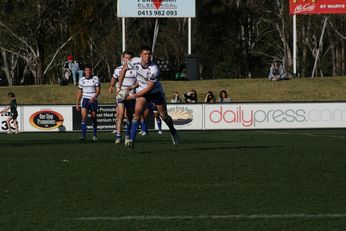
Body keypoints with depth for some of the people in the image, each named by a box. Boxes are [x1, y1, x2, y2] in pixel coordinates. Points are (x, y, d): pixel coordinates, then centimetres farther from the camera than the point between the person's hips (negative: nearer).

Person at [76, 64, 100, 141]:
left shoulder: (95, 79, -1)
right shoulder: (82, 80, 6)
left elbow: (98, 90, -5)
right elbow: (79, 92, 13)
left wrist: (93, 98, -23)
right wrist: (77, 104, 11)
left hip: (93, 100, -1)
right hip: (85, 100, 1)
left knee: (94, 118, 6)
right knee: (84, 117, -16)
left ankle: (95, 135, 23)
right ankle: (83, 135, -21)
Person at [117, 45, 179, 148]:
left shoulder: (154, 69, -33)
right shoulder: (135, 61, -21)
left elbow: (149, 87, -26)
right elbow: (124, 69, -1)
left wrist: (134, 96, -22)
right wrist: (119, 86, -2)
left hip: (155, 91, -2)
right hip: (142, 90, 2)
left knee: (164, 115, 9)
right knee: (137, 111, -20)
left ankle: (173, 131, 41)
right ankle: (131, 139, -22)